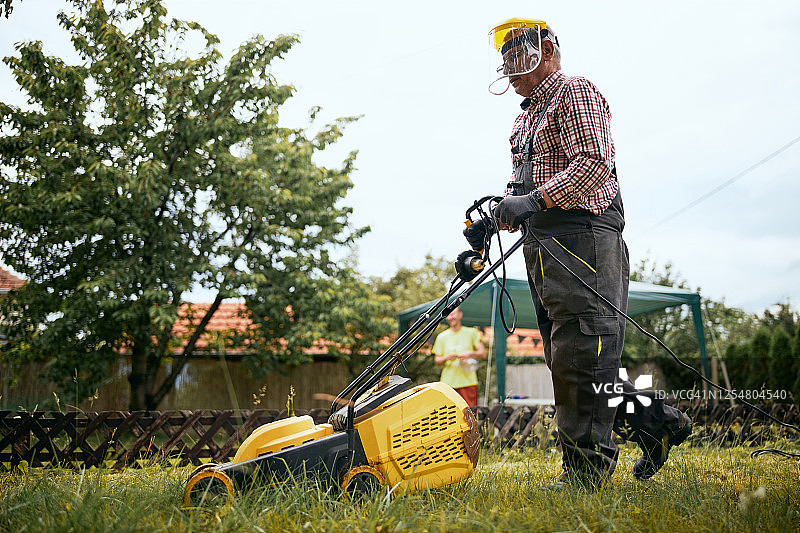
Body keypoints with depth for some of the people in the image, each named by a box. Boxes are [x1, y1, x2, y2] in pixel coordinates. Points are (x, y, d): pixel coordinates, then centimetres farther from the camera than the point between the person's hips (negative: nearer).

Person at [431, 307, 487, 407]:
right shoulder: (442, 336, 12)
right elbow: (436, 360, 14)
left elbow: (483, 354, 6)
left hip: (468, 381, -1)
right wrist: (446, 358, -8)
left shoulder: (471, 332, 9)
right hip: (448, 383, 1)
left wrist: (470, 354, -13)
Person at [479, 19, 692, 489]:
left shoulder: (575, 93, 0)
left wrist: (536, 200, -22)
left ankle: (586, 470, -9)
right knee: (566, 359, 8)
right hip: (545, 247, 10)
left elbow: (595, 163, -15)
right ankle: (655, 420, 17)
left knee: (581, 357, -12)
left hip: (582, 235, -10)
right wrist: (497, 216, 10)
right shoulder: (526, 118, 29)